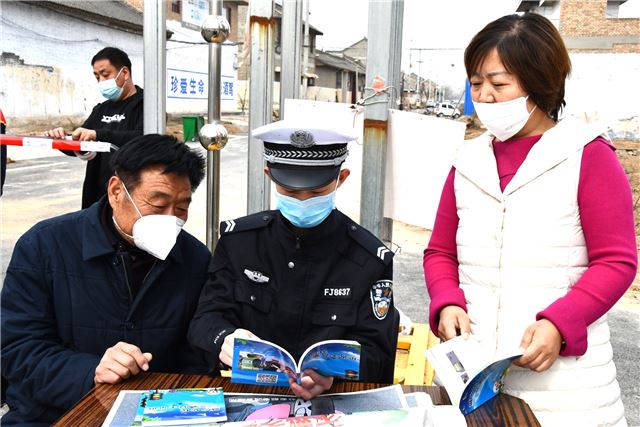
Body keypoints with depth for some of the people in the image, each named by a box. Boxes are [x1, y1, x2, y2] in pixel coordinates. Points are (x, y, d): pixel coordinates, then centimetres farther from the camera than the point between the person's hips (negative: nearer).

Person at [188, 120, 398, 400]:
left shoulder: (371, 259, -4)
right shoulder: (239, 239, 2)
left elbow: (374, 355, -4)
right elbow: (208, 318, 0)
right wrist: (224, 339, -24)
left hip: (333, 401, -2)